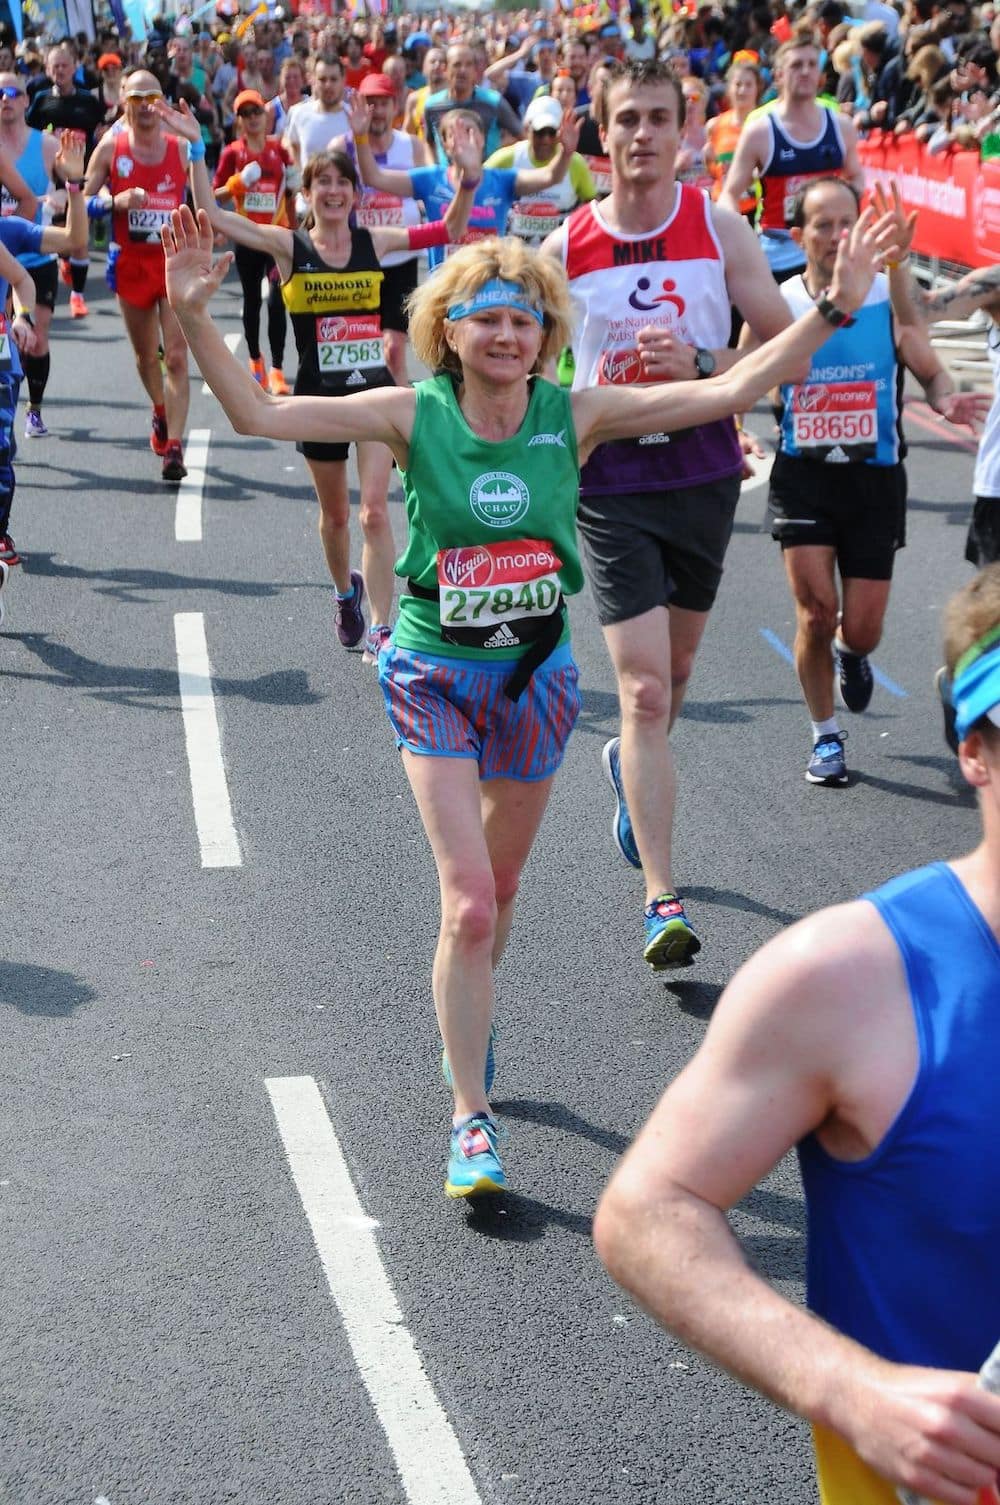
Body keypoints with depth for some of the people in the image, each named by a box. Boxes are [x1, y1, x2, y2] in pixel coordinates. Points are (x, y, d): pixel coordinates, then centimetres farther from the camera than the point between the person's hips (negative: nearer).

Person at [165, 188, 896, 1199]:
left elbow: (732, 389, -8)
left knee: (499, 887, 20)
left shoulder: (577, 417, -7)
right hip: (436, 679, -3)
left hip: (536, 677, 3)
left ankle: (465, 1019, 50)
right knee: (469, 903, -12)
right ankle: (471, 1123, -1)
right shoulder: (413, 416, -12)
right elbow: (258, 414, -16)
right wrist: (194, 318, -27)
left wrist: (834, 309, -13)